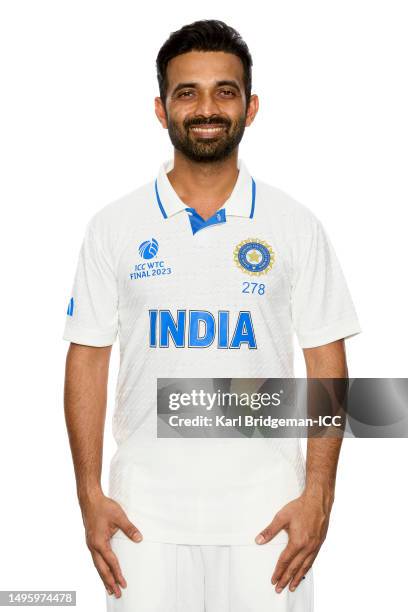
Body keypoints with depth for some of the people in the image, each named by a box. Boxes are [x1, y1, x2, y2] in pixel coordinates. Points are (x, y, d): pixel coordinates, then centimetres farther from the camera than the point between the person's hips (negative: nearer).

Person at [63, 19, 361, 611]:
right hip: (145, 509, 0)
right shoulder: (115, 226, 1)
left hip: (264, 511, 0)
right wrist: (90, 496, -3)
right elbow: (88, 359, 2)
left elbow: (327, 363, 1)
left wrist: (318, 496, -5)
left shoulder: (297, 226, 1)